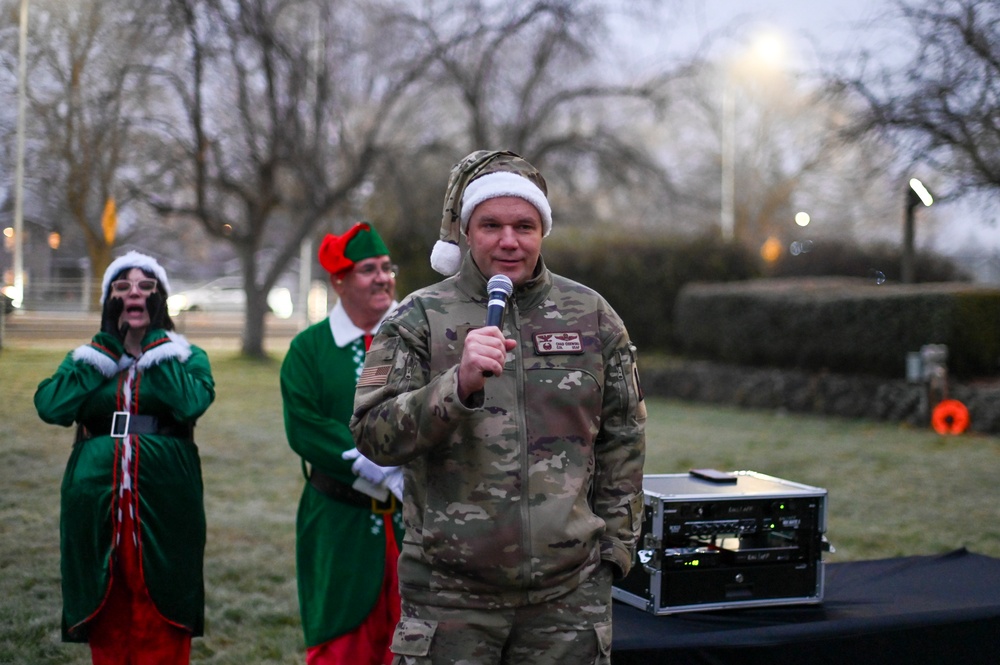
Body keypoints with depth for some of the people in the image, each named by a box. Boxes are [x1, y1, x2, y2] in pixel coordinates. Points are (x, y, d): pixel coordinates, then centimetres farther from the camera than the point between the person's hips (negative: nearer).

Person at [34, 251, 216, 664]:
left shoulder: (186, 357, 7)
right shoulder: (87, 358, 13)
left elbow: (192, 402, -16)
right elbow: (50, 406, -8)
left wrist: (157, 347, -6)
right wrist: (107, 350, -4)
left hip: (163, 508, -2)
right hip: (98, 507, 2)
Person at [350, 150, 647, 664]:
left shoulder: (592, 317, 7)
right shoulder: (418, 319, -1)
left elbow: (623, 439, 12)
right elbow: (373, 438, -9)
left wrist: (615, 544, 9)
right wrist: (458, 385, -22)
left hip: (569, 593, 2)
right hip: (449, 594, -2)